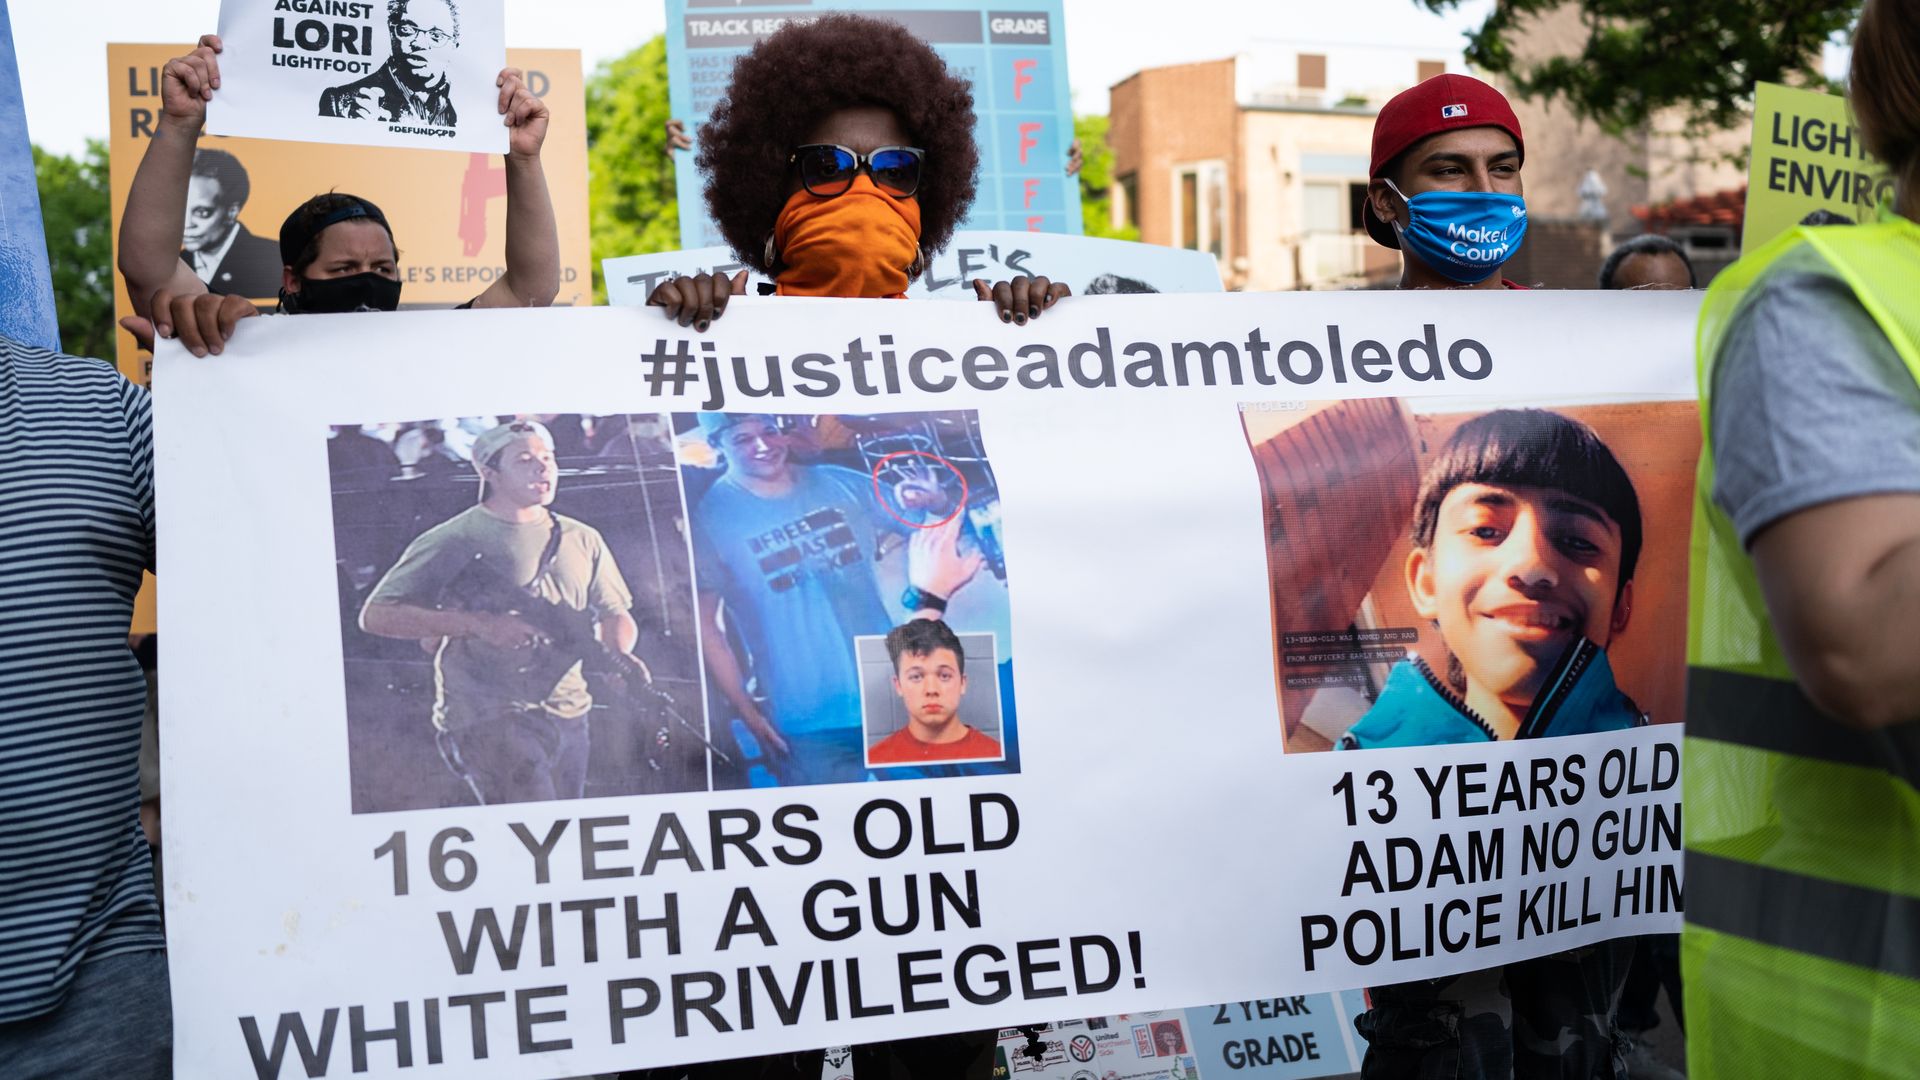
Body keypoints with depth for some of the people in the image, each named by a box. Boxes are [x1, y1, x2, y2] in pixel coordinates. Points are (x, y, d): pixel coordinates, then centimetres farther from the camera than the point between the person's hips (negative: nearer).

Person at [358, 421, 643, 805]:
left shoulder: (582, 539, 10)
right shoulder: (453, 542, -5)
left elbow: (613, 613, 18)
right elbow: (376, 616, -9)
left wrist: (619, 653, -7)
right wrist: (480, 624, -19)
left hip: (567, 715, 6)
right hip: (487, 718, -6)